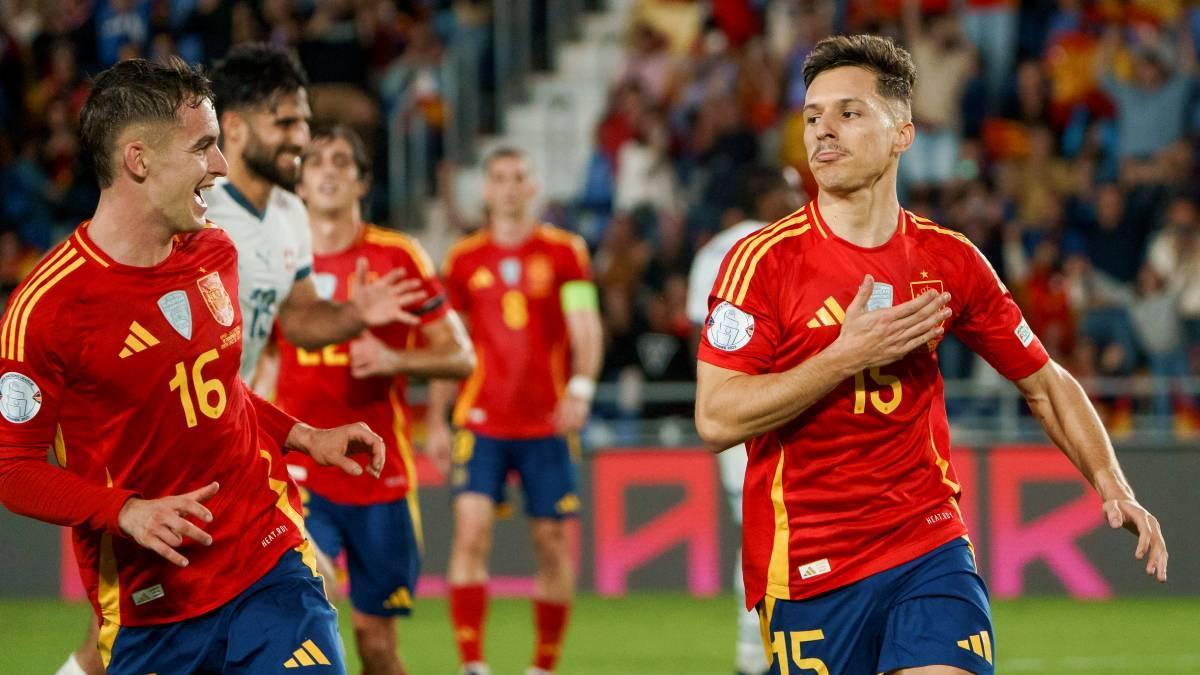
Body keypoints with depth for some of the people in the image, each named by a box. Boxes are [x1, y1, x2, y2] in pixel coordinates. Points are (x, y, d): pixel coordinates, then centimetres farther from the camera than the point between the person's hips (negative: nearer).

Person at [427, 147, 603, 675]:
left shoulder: (565, 252, 3)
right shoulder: (464, 259, 8)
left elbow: (585, 330, -5)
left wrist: (581, 387, -22)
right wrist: (437, 422, 9)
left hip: (547, 423, 0)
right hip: (482, 421, 0)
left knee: (552, 542, 3)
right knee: (471, 529, -14)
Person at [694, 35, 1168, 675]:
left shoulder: (951, 260, 3)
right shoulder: (764, 260, -7)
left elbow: (1046, 384, 15)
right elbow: (716, 418, -15)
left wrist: (1112, 485, 2)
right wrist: (846, 358, -20)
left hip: (930, 545, 2)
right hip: (805, 569, -2)